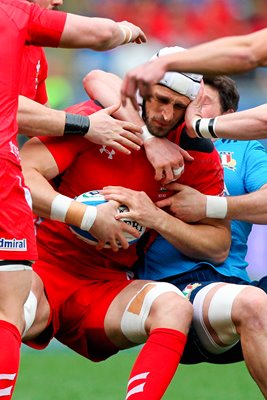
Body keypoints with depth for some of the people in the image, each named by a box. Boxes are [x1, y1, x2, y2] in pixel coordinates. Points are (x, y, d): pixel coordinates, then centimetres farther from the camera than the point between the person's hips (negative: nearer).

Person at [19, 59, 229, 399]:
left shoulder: (197, 153, 3)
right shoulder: (92, 119, -5)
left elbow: (219, 246, 2)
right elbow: (19, 173, -14)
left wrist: (157, 218, -14)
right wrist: (89, 217, -21)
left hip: (107, 288, 3)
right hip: (46, 266, -3)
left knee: (173, 307, -30)